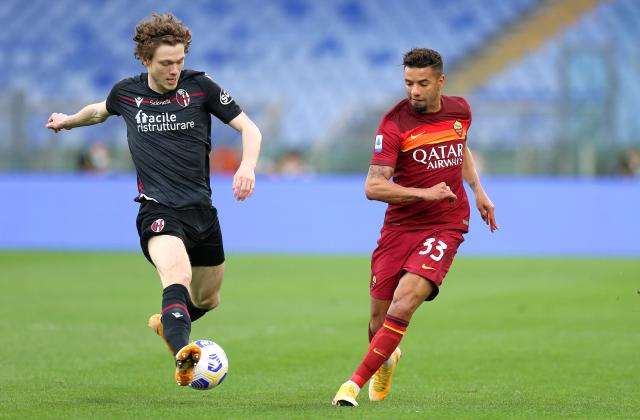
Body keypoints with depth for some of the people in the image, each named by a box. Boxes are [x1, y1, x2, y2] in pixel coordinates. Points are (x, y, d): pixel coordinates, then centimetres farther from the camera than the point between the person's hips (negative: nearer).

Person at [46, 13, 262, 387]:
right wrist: (68, 121, 44)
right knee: (178, 275, -32)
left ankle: (167, 323, 50)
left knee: (207, 300, 16)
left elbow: (250, 128, -1)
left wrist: (247, 166, -20)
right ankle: (183, 355, -53)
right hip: (158, 210, -2)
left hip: (201, 208, 2)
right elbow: (100, 111, 28)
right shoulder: (127, 92, 3)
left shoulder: (200, 86, -2)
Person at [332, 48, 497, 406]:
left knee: (406, 299, -21)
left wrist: (477, 190, 24)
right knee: (379, 316, 3)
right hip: (400, 226, -1)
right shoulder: (394, 124, -10)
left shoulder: (460, 110, 4)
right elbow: (373, 187, -18)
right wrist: (424, 193, -26)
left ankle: (357, 383, -15)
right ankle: (386, 358, 41)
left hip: (446, 225, 1)